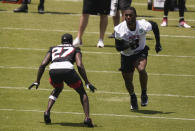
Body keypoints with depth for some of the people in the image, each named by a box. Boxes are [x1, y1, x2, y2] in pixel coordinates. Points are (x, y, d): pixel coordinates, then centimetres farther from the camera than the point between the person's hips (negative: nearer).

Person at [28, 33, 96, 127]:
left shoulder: (53, 49, 34)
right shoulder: (75, 49, 27)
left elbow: (43, 64, 23)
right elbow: (79, 66, 10)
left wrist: (37, 81, 30)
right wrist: (87, 83, 12)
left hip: (54, 70, 3)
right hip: (68, 69, -3)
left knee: (57, 89, 37)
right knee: (82, 93, 21)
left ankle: (47, 112, 19)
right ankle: (87, 117, 5)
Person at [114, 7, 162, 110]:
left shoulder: (143, 25, -24)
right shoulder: (119, 29, -23)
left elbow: (154, 25, 0)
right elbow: (118, 47, -15)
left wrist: (158, 43, 3)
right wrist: (129, 44, -34)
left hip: (140, 52, -2)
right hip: (126, 56, 2)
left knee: (141, 69, -33)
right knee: (128, 81, 8)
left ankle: (144, 94, -9)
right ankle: (132, 97, 43)